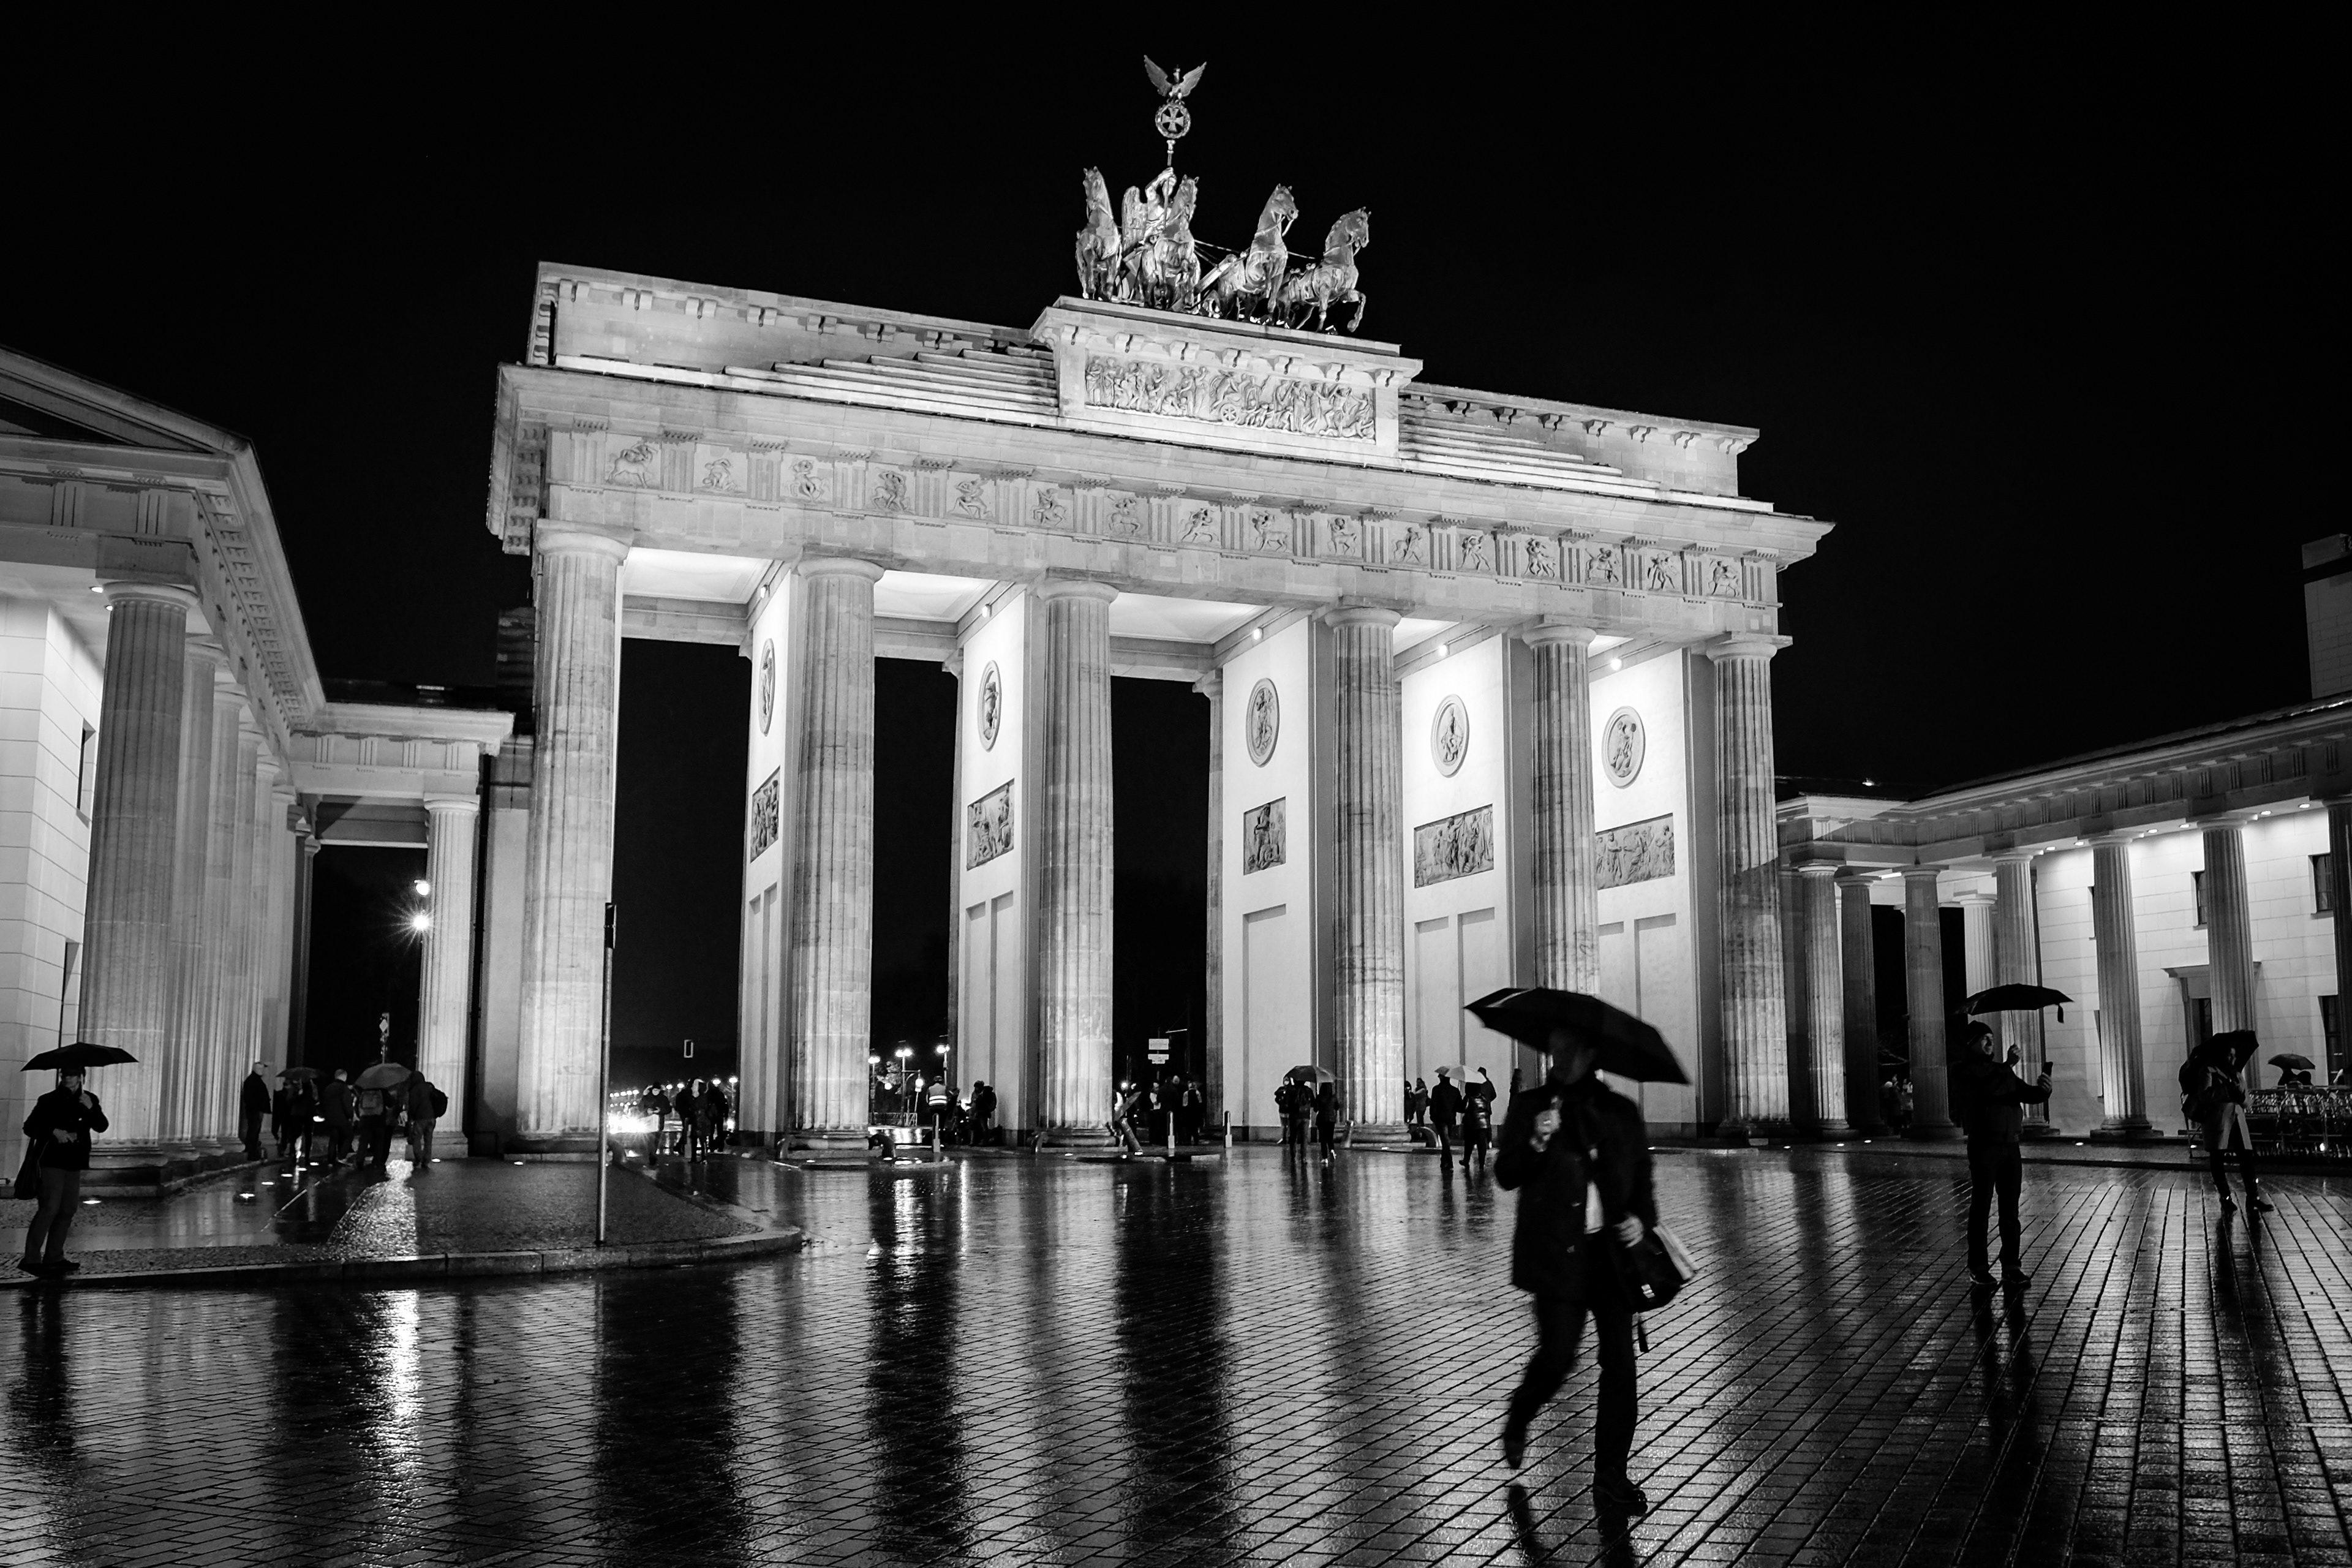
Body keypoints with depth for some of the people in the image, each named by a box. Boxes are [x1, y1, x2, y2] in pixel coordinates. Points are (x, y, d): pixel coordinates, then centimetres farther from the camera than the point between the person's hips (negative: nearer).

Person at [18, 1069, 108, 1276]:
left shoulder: (90, 1100, 10)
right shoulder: (49, 1100, -2)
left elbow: (102, 1127, 0)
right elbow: (29, 1127, -4)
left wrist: (91, 1109, -16)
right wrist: (54, 1131, -18)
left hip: (74, 1162, 6)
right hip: (52, 1160, -6)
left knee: (68, 1209, 7)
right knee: (50, 1207, -15)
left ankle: (54, 1258, 15)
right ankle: (31, 1258, -14)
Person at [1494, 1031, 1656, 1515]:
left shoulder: (1622, 1112, 10)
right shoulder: (1529, 1108, 4)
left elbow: (1642, 1175, 17)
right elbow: (1505, 1176, -2)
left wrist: (1642, 1218, -3)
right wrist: (1536, 1142, -21)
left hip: (1613, 1251, 3)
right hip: (1557, 1253, -2)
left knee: (1620, 1363, 0)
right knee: (1558, 1355, -9)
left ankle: (1611, 1477, 11)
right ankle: (1516, 1424, 23)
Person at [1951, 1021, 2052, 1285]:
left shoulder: (2002, 1071, 18)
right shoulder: (1962, 1071, -3)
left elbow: (2027, 1094, 12)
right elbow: (1986, 1088, -21)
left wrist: (2042, 1089, -10)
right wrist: (2008, 1066, -15)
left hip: (2010, 1146, 6)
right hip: (1984, 1147, -6)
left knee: (2010, 1209, 7)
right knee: (1981, 1207, -2)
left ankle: (2011, 1266, 12)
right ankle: (1978, 1267, 5)